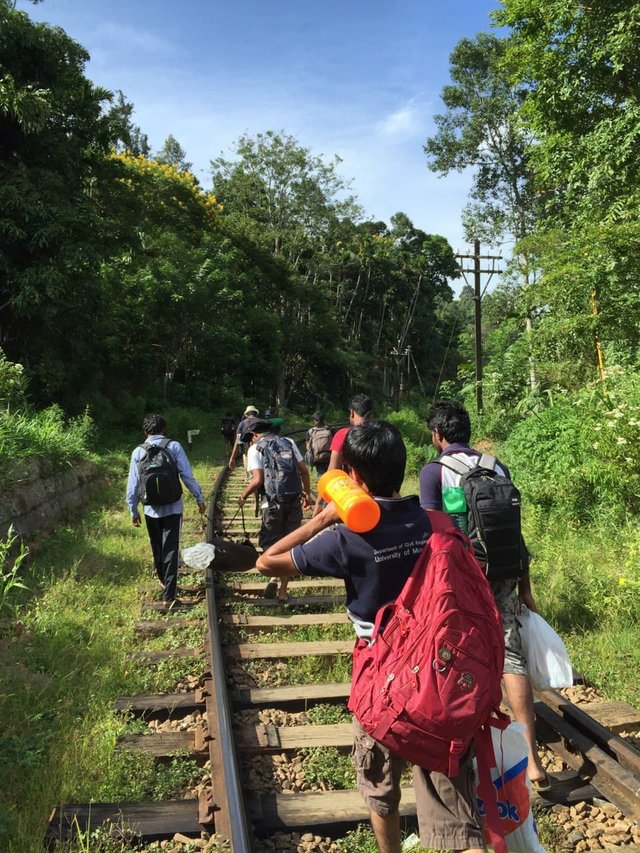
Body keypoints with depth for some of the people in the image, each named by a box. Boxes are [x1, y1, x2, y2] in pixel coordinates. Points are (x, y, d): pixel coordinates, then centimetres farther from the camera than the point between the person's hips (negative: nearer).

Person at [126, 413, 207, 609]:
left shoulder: (138, 452, -1)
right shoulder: (174, 447, -6)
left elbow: (133, 484, 1)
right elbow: (187, 476, -8)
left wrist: (133, 510, 11)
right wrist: (200, 499, 2)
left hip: (151, 510, 2)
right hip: (173, 508, -2)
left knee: (157, 549, 21)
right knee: (171, 551, 1)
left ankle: (163, 581, 40)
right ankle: (168, 596, -2)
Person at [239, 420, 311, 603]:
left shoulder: (255, 448, -1)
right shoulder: (289, 442, 10)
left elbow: (257, 480, -12)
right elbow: (304, 470, 6)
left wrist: (244, 495, 4)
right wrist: (307, 493, 17)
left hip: (273, 503, -3)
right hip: (294, 501, 4)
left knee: (269, 541, 11)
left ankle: (273, 578, -14)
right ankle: (283, 590, 16)